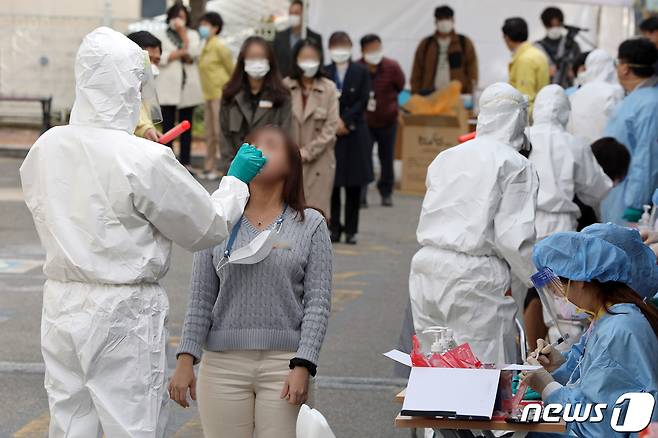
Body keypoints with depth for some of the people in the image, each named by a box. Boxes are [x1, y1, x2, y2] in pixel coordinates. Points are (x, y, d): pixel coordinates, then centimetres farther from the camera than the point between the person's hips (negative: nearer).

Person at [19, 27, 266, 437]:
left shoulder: (46, 148, 0)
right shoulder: (147, 161, -18)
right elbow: (207, 227, -7)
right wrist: (237, 180, 11)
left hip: (61, 306, 6)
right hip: (122, 312, -6)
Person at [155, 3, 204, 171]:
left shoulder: (193, 35, 15)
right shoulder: (161, 35, 8)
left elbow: (194, 53, -3)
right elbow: (159, 58, -6)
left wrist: (183, 33, -2)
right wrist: (182, 53, -9)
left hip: (189, 86, 2)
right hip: (168, 86, -2)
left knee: (186, 125, 4)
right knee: (168, 125, -4)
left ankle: (185, 161, 8)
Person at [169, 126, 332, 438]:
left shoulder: (310, 225, 4)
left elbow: (317, 303, 0)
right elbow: (200, 300, 8)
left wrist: (302, 366, -10)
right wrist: (186, 360, 0)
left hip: (284, 364, -1)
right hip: (223, 364, 1)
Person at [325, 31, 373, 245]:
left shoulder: (361, 72, 4)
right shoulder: (324, 73, 4)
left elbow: (363, 101, -2)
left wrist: (344, 121, -10)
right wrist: (335, 122, -12)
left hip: (355, 133, 0)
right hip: (330, 133, 0)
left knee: (354, 185, 1)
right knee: (332, 184, 0)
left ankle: (351, 230, 6)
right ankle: (335, 228, 7)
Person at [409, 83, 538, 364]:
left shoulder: (446, 157, 15)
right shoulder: (516, 166, -3)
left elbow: (426, 223, 16)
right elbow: (514, 238, -10)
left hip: (426, 269, 6)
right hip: (476, 276, -6)